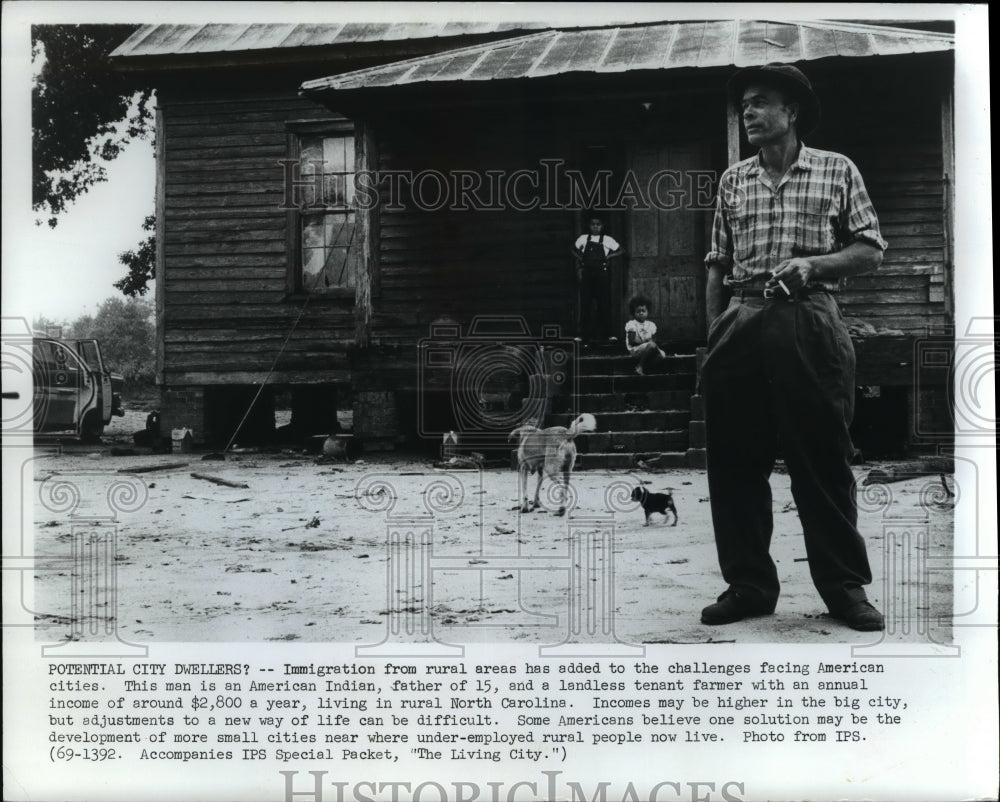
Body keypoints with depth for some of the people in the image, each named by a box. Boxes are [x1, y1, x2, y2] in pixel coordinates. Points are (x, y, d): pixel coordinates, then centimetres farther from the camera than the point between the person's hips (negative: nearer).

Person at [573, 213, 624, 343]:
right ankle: (583, 333, 4)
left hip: (602, 275, -1)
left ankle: (606, 333, 8)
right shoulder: (583, 238, 6)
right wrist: (579, 267, 8)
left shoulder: (607, 240, 2)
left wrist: (609, 256, -8)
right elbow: (575, 251, 18)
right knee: (585, 304, 0)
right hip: (586, 276, 1)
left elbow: (621, 251, 4)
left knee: (604, 304, 1)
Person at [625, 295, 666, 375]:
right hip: (635, 350, -7)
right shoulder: (631, 324, -8)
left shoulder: (651, 325, 11)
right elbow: (631, 341, -14)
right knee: (652, 345, -33)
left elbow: (654, 340, 12)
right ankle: (640, 366, -22)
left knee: (662, 355, -15)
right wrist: (644, 343, -18)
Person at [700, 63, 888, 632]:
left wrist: (813, 263, -12)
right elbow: (718, 264, 15)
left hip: (810, 324, -3)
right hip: (744, 326, 3)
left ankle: (845, 587, 10)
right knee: (736, 461, 3)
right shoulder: (733, 181, 15)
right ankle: (750, 585, 13)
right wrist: (714, 333, 7)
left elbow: (871, 252, 5)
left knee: (822, 458, -1)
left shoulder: (837, 170, 6)